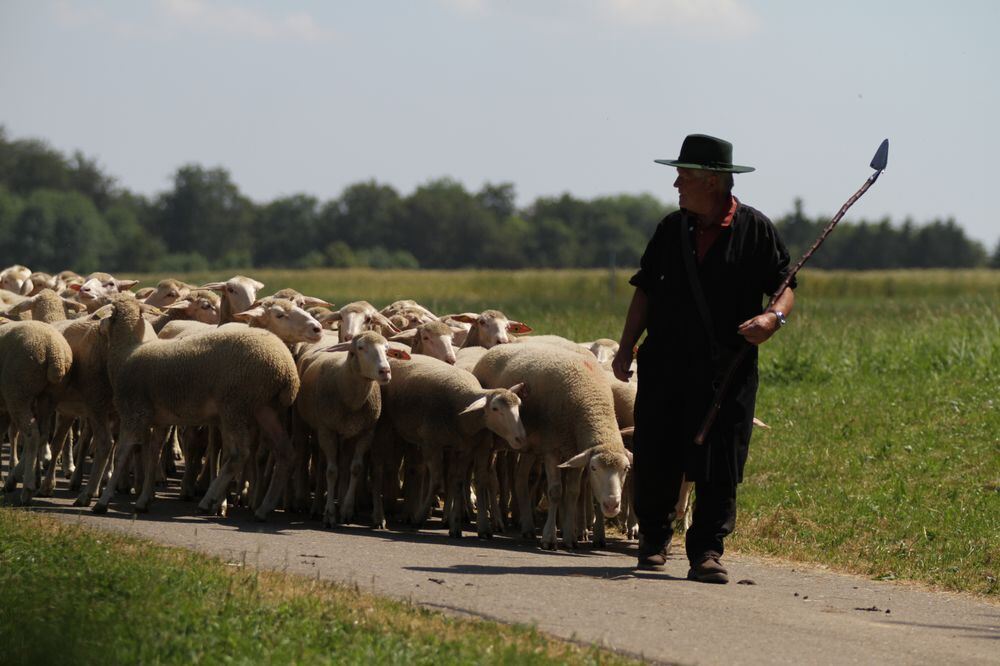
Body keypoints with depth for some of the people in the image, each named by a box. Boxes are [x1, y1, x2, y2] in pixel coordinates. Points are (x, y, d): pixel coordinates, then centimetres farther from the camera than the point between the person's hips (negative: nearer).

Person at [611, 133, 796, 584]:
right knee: (654, 462, 3)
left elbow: (784, 287, 2)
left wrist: (774, 317, -20)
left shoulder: (755, 229, 1)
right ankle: (654, 539, 22)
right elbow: (646, 291, 15)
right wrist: (626, 348, 7)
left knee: (719, 466, -7)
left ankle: (707, 551, -2)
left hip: (728, 368, -3)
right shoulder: (672, 229, 12)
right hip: (665, 362, 3)